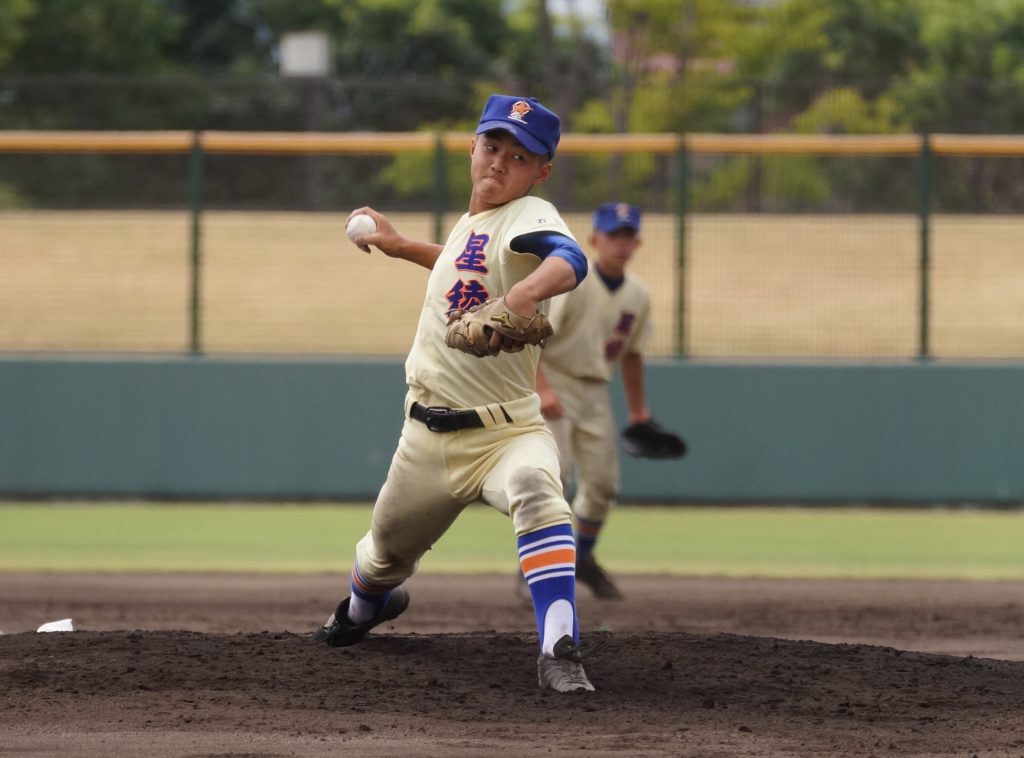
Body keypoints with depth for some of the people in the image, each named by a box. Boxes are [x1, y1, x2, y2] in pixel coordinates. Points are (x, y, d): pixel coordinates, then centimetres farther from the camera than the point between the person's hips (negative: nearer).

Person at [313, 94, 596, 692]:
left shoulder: (529, 216, -14)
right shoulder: (470, 224, 10)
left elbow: (569, 259, -39)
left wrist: (528, 292, -59)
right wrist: (402, 247, 33)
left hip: (508, 432, -7)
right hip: (430, 435, 7)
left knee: (535, 489, -40)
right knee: (388, 551, 23)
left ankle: (560, 651, -46)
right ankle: (367, 606, 60)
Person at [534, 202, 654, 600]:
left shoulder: (638, 295, 3)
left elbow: (631, 353, 16)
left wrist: (638, 409, 18)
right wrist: (541, 389, -33)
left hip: (595, 390, 6)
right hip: (553, 384, -6)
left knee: (603, 483, 6)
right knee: (554, 473, -19)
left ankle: (583, 559, 28)